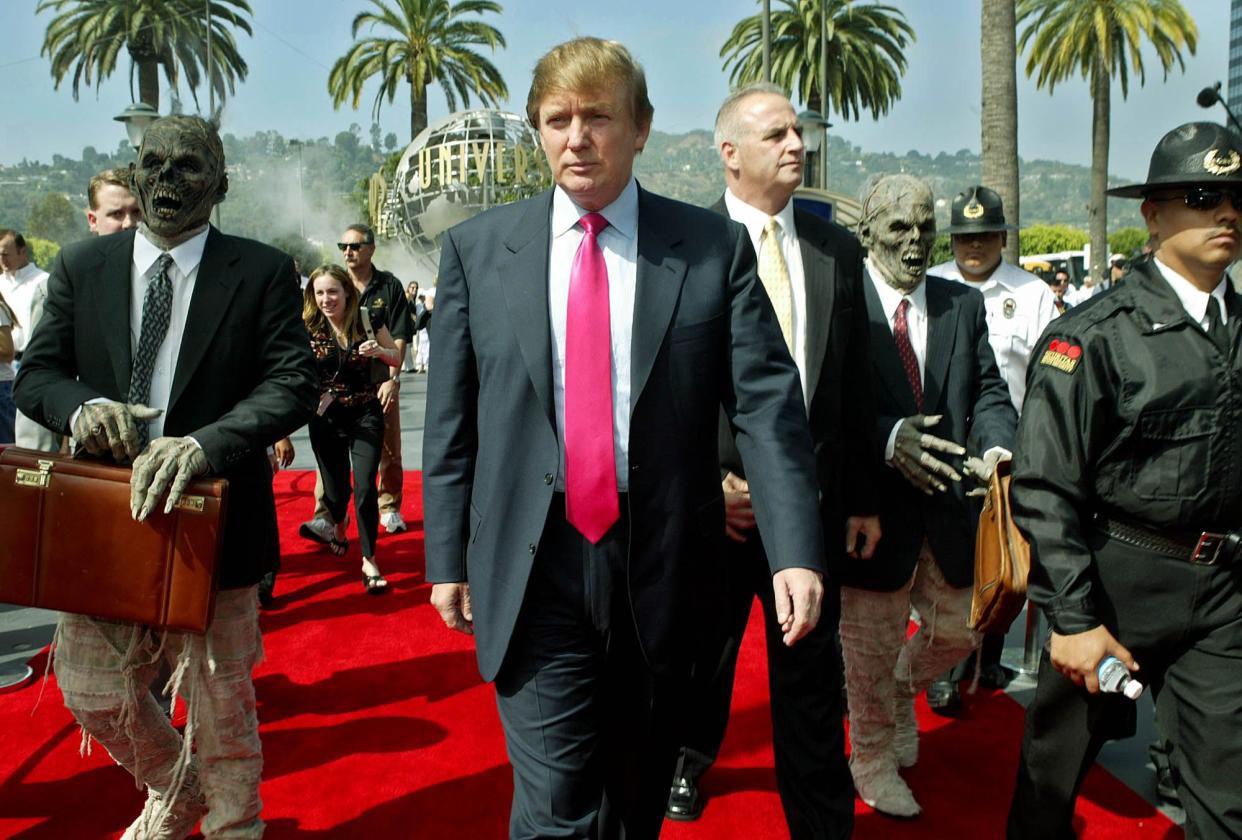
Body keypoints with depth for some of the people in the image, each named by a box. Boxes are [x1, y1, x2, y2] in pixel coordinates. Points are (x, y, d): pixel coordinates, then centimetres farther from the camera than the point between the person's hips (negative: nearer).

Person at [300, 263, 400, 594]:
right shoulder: (307, 327, -7)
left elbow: (397, 358, 4)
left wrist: (380, 351, -17)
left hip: (365, 414, 0)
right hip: (326, 418, 1)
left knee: (365, 487, -10)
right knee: (336, 489, 11)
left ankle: (369, 560, 5)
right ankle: (338, 527, 47)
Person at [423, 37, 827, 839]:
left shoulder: (715, 246, -1)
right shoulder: (476, 248, 2)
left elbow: (767, 405, -6)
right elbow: (451, 422, 4)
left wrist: (797, 551, -14)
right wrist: (448, 558, 5)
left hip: (662, 568, 1)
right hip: (533, 570, 0)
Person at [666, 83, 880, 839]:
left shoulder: (838, 250, 5)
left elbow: (857, 383, 6)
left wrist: (863, 498, 6)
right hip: (717, 497, -2)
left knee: (812, 676, 12)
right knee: (704, 653, 19)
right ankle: (693, 756, 49)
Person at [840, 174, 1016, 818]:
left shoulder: (963, 304, 7)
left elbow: (988, 390, 3)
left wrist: (996, 445, -17)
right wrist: (888, 438, -28)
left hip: (946, 500, 5)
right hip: (872, 504, -5)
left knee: (958, 629, 18)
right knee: (871, 647, 12)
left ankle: (903, 686, 51)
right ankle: (872, 758, 36)